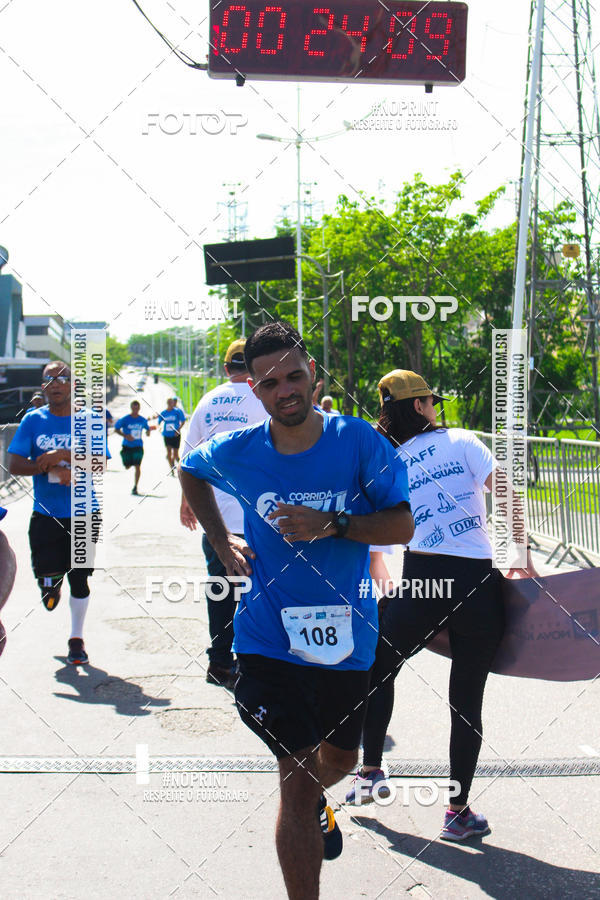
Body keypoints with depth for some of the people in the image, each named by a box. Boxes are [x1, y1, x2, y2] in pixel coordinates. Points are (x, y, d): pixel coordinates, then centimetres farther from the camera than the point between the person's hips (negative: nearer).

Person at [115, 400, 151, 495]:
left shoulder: (143, 420, 3)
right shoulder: (125, 419, -6)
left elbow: (147, 428, 20)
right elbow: (116, 429, -1)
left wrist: (148, 431, -4)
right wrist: (125, 436, -15)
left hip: (138, 446, 1)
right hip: (127, 446, -1)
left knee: (137, 466, -10)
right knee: (127, 466, 4)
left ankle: (135, 487, -2)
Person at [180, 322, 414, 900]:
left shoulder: (358, 441, -11)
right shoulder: (236, 452, -7)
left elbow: (403, 526, -12)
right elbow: (189, 470, 16)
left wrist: (330, 524, -27)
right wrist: (220, 540, 4)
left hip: (345, 635, 2)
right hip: (271, 638, -2)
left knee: (339, 759, 24)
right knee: (297, 778, -8)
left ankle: (314, 799, 60)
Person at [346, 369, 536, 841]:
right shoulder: (462, 442, 4)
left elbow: (372, 551, 13)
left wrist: (391, 591, 27)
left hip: (421, 578, 1)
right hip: (479, 584, -1)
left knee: (378, 670, 26)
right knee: (468, 700, 9)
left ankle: (372, 772, 29)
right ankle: (459, 811, 15)